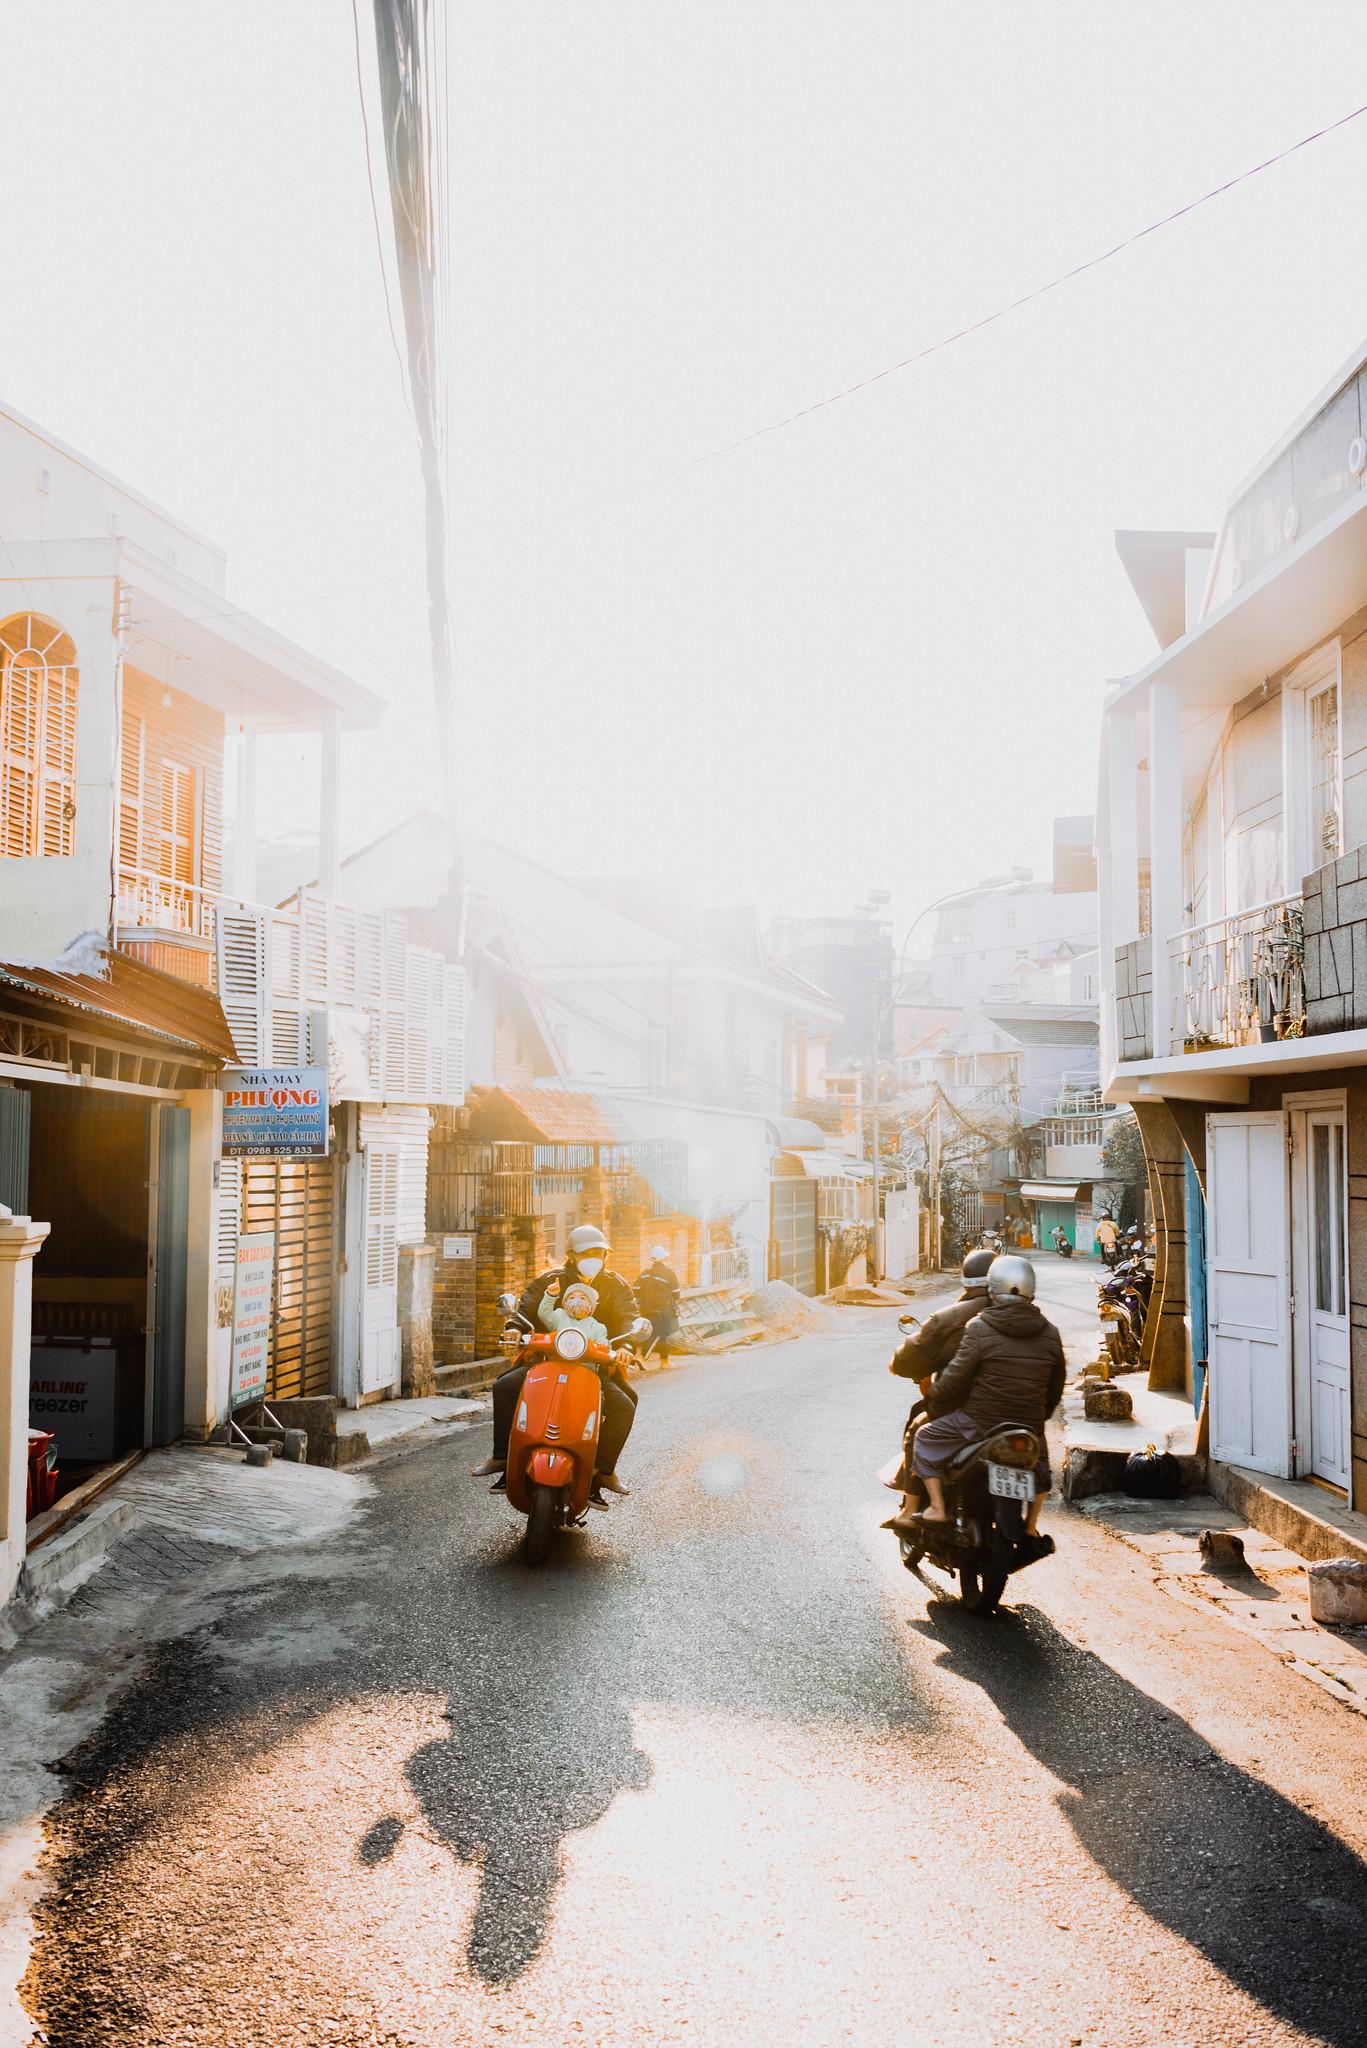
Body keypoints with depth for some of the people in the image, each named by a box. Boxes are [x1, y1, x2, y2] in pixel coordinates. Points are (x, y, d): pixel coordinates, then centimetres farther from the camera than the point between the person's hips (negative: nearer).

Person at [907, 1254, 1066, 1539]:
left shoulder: (980, 1328, -11)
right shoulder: (1049, 1334, 3)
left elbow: (955, 1378, -10)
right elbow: (1055, 1389, 11)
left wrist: (933, 1403, 9)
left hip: (980, 1421, -4)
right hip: (1030, 1426, 4)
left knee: (925, 1438, 14)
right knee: (1039, 1462, 34)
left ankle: (937, 1507, 8)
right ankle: (1031, 1528, 33)